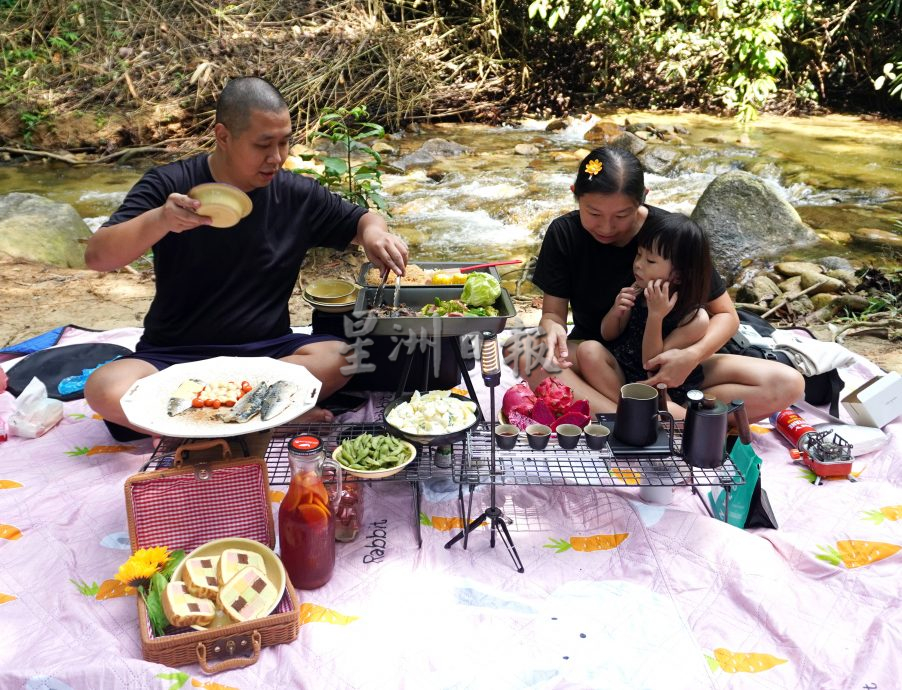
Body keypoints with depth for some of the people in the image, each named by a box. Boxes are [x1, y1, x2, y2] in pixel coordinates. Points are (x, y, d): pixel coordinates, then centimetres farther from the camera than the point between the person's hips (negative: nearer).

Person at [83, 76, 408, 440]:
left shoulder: (298, 194, 0)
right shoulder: (170, 185, -6)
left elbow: (359, 219, 16)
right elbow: (96, 257, -13)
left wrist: (373, 232, -10)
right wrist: (159, 221, -33)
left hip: (266, 350, 2)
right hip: (173, 355, -1)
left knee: (342, 358, -28)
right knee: (105, 389, -31)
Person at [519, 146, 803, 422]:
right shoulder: (564, 233, -10)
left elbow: (726, 315, -8)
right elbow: (554, 312, -5)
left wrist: (692, 355, -29)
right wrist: (553, 328, -31)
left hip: (664, 364, 0)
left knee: (787, 384, -22)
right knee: (526, 355, -34)